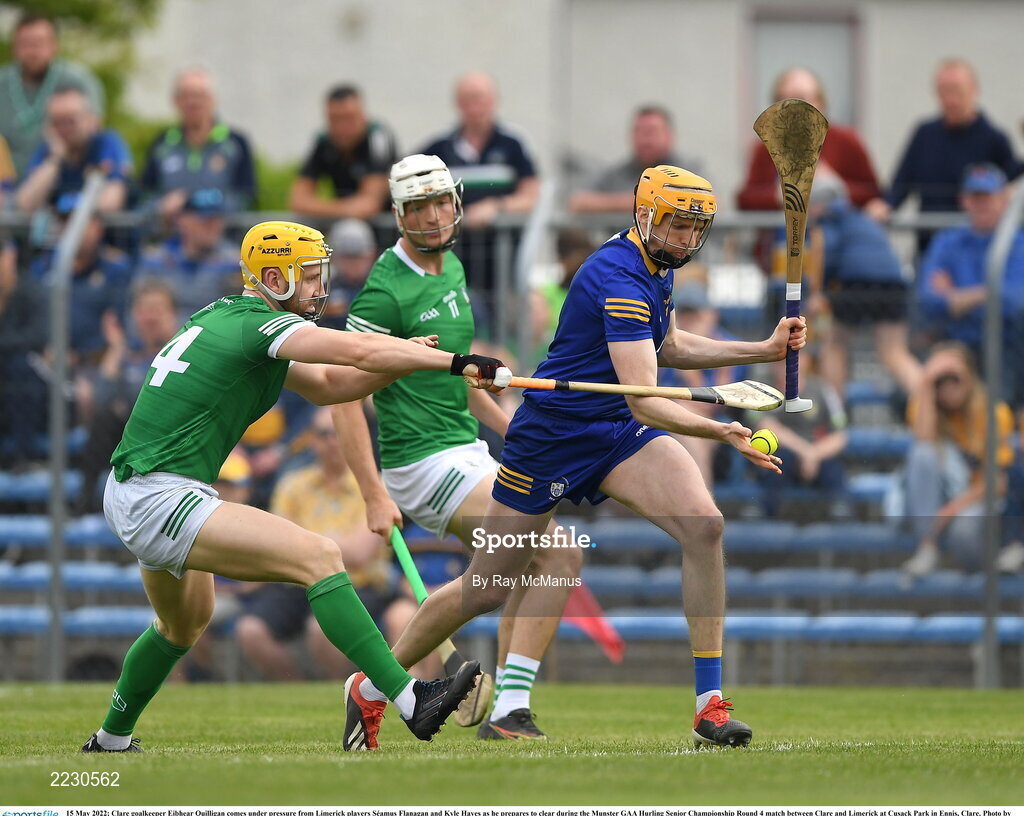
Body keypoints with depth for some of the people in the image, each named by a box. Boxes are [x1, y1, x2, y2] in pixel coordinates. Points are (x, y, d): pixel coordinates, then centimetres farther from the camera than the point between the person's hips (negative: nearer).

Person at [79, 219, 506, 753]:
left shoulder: (227, 319, 16)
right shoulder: (262, 324, -12)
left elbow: (324, 385, 21)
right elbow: (361, 353, -23)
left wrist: (408, 359, 7)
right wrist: (458, 363, -22)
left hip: (128, 497, 11)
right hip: (159, 501, -11)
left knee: (186, 622, 34)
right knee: (319, 557, -20)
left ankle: (110, 740, 49)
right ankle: (411, 702, -29)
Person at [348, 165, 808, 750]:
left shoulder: (658, 264, 4)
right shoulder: (619, 278, -26)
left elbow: (667, 349, 22)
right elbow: (644, 401, -33)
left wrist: (765, 350, 14)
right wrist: (719, 431, -42)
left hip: (619, 435, 7)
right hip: (552, 434, -7)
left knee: (705, 525, -21)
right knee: (486, 591, 3)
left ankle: (710, 702, -19)